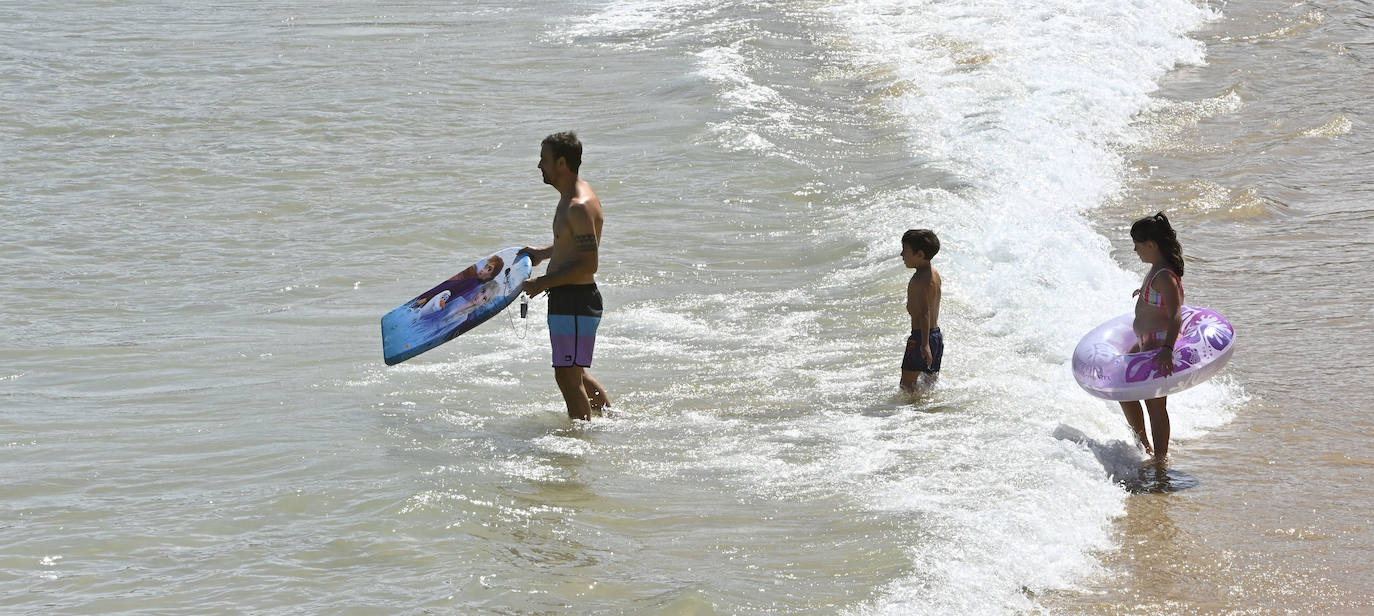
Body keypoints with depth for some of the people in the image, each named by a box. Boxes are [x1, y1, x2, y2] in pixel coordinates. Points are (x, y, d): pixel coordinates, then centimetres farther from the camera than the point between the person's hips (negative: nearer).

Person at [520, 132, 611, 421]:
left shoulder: (580, 207, -22)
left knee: (568, 376, -5)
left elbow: (588, 265, -25)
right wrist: (543, 252, 17)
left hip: (575, 301, -11)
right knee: (576, 373, 21)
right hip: (567, 299, 11)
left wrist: (543, 283, -21)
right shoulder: (571, 197, 11)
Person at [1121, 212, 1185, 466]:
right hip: (1146, 343, 11)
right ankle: (1144, 447, 28)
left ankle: (1160, 458, 8)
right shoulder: (1156, 269, 5)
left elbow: (1176, 316, -33)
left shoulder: (1164, 277, -25)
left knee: (1154, 402, -3)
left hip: (1160, 344, -11)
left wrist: (1167, 349, -45)